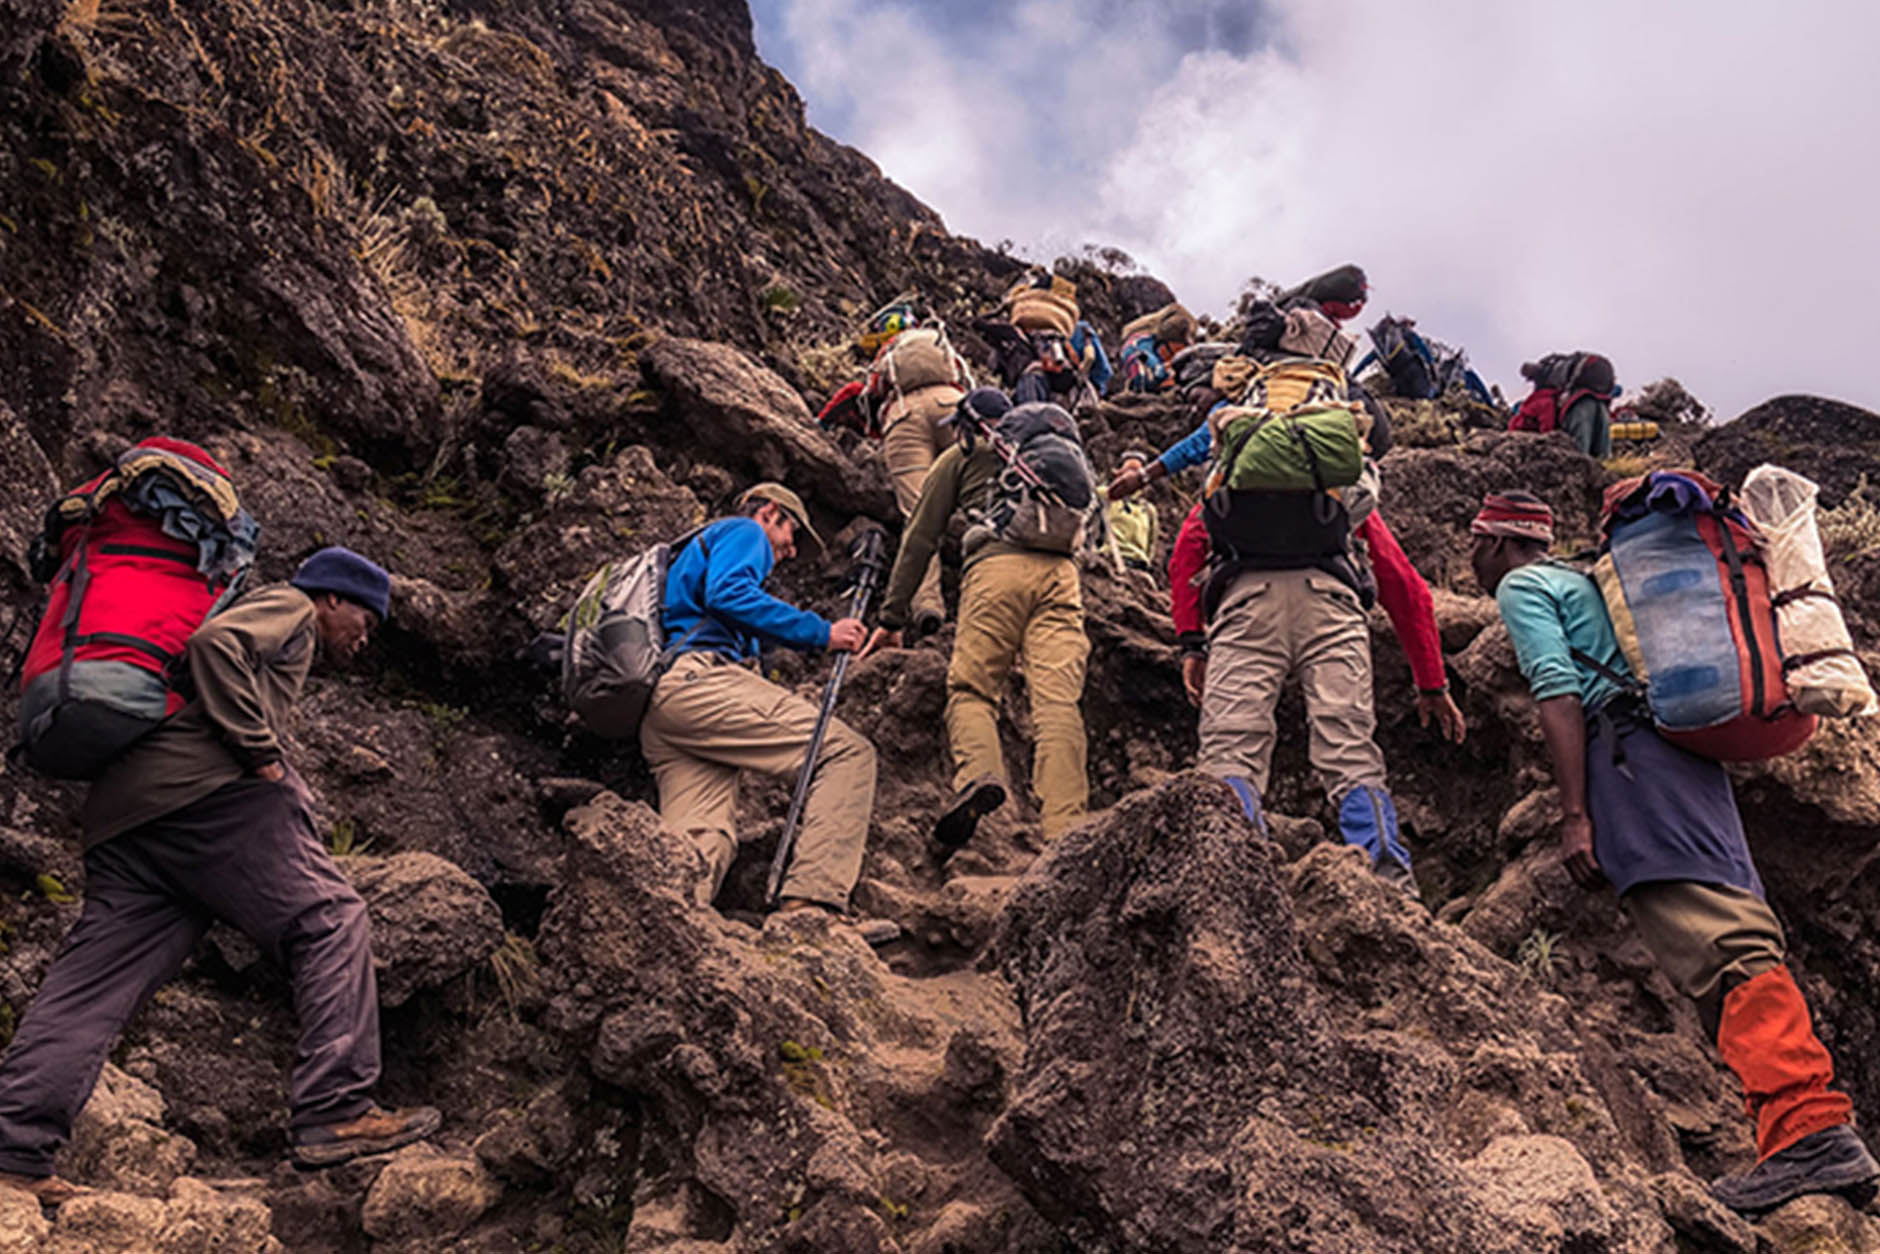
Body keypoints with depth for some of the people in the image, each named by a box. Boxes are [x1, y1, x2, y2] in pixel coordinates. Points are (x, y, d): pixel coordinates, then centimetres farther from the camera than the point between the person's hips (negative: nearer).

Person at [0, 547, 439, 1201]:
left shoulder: (274, 632, 37)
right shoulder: (288, 607, 10)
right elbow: (215, 642, -11)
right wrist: (262, 753, -14)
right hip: (203, 784, -10)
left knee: (92, 977, 3)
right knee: (328, 921, -8)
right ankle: (335, 1112, -13)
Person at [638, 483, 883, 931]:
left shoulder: (694, 551, 43)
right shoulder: (743, 532, 15)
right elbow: (727, 594, -8)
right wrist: (822, 632, -6)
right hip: (699, 679, -9)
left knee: (704, 838, -11)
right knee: (849, 752, -12)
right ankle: (812, 902, -28)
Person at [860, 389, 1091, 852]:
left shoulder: (962, 457, 24)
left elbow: (920, 539, 19)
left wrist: (892, 618, 19)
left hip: (997, 565, -3)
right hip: (1061, 571, 3)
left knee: (970, 687, 0)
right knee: (1058, 700, -8)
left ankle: (978, 773, -29)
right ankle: (1066, 827, -21)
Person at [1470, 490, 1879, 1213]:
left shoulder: (1521, 586, 7)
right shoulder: (1583, 583, 34)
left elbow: (1558, 690, -7)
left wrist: (1575, 815, -13)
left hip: (1631, 750, -9)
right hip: (1689, 750, 9)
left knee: (1718, 943, -20)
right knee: (1731, 931, 1)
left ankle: (1810, 1128, -30)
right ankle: (1808, 1128, -4)